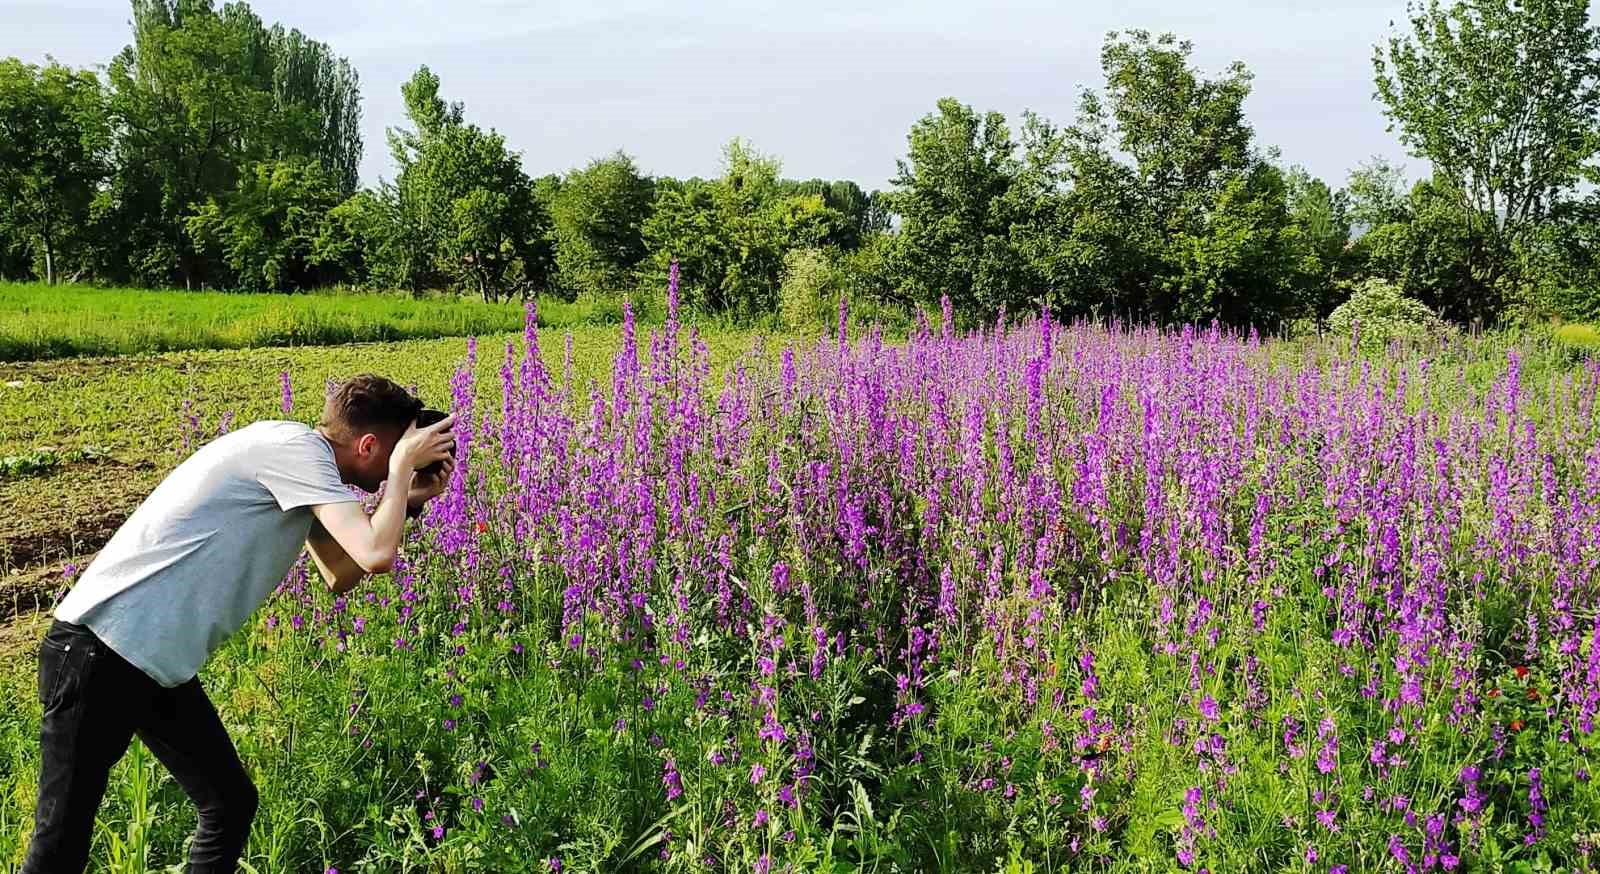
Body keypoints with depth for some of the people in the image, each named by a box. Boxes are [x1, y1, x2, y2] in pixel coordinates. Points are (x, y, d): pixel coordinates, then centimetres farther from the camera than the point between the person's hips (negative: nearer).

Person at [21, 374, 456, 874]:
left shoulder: (302, 464, 12)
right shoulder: (298, 447, -16)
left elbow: (340, 575, 18)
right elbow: (377, 556, -26)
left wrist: (411, 499, 11)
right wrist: (405, 465, -11)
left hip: (160, 664, 10)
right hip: (99, 654, -10)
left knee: (231, 804, 11)